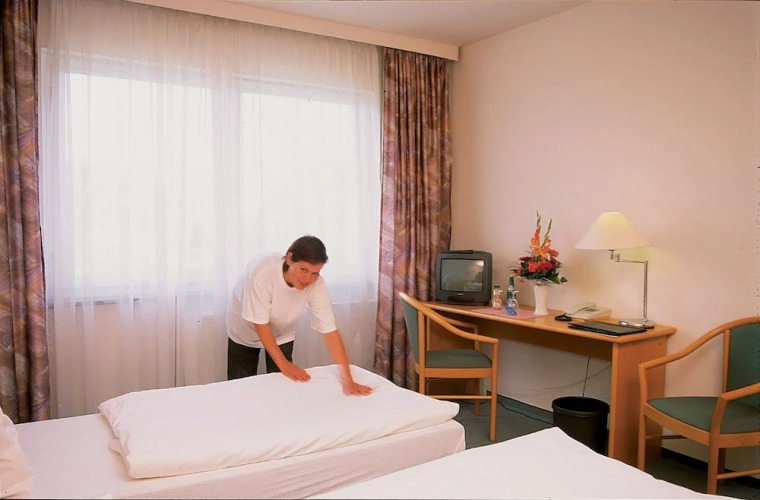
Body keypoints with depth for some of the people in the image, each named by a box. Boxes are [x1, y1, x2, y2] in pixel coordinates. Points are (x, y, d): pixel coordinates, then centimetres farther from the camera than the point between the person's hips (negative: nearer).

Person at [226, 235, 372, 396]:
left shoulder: (317, 285, -30)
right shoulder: (263, 273, -39)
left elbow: (329, 331, -29)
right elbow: (260, 325, -31)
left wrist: (347, 380, -33)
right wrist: (284, 364, -29)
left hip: (282, 335, 2)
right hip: (245, 331, -2)